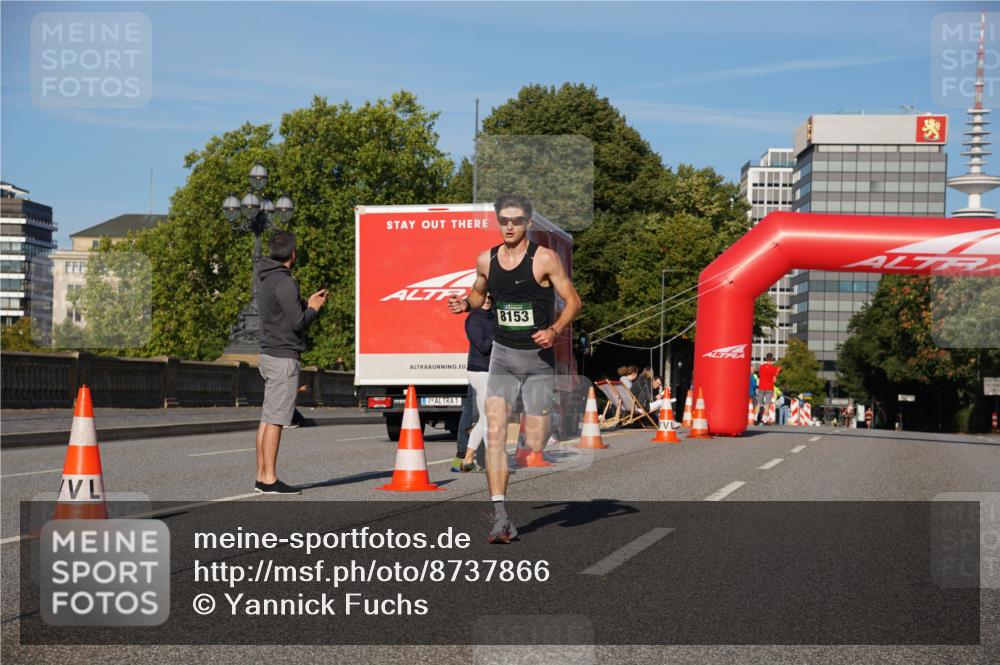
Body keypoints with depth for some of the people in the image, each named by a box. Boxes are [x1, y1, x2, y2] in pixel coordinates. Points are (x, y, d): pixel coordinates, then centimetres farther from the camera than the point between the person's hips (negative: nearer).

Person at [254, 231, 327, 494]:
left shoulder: (265, 279, 14)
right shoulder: (284, 282, -15)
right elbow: (297, 322, -17)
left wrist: (308, 304, 16)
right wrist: (314, 308, 1)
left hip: (269, 354, 9)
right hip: (283, 357, -9)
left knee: (267, 419, 10)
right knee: (275, 420, -8)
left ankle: (262, 476, 12)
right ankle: (270, 479, -7)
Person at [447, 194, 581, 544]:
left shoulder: (545, 259, -8)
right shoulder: (486, 260, 5)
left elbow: (572, 300, -3)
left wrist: (554, 331, -20)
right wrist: (465, 304, 0)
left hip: (539, 357, -3)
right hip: (502, 356, 3)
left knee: (534, 445, 0)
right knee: (494, 433, -14)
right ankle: (500, 518, -17)